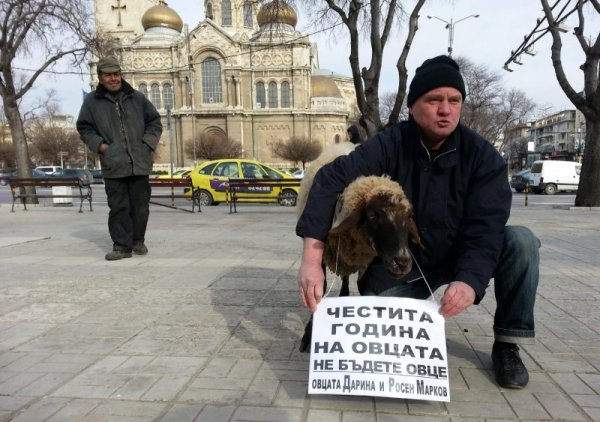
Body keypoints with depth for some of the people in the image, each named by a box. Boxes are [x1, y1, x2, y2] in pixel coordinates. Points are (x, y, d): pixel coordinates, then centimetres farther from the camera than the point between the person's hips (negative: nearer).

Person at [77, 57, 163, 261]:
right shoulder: (92, 101, 7)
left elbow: (155, 122, 15)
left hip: (140, 163, 1)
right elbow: (84, 128, 12)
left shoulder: (137, 97, 10)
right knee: (118, 207, -2)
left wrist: (148, 143, 2)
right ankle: (122, 245, 7)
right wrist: (99, 145, -3)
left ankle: (138, 241, 23)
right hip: (113, 165, -1)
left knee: (140, 205, 7)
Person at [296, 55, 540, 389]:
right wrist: (312, 259, -37)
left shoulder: (483, 156, -15)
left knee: (521, 242, -24)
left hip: (459, 257, 1)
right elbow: (330, 181, -26)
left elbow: (484, 227, -23)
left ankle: (507, 344, -6)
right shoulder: (388, 146, -18)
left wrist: (470, 280, -44)